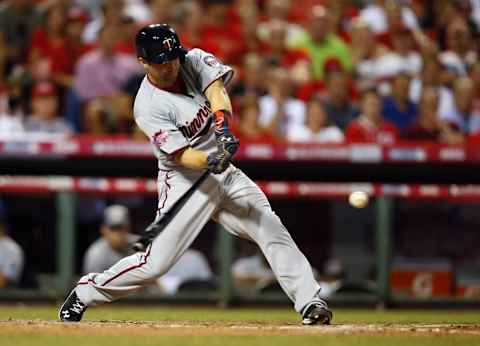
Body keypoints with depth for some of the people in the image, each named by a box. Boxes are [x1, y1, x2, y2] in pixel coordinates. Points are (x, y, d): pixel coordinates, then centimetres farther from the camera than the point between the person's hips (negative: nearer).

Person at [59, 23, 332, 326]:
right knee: (155, 262, -8)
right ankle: (85, 293, 10)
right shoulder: (148, 107, -18)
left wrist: (223, 126, -39)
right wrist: (209, 162, -43)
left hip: (224, 171, 5)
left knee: (273, 231, -7)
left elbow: (216, 89, -20)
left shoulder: (194, 61, -3)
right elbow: (180, 155, -23)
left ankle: (310, 302, -4)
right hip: (185, 181, -5)